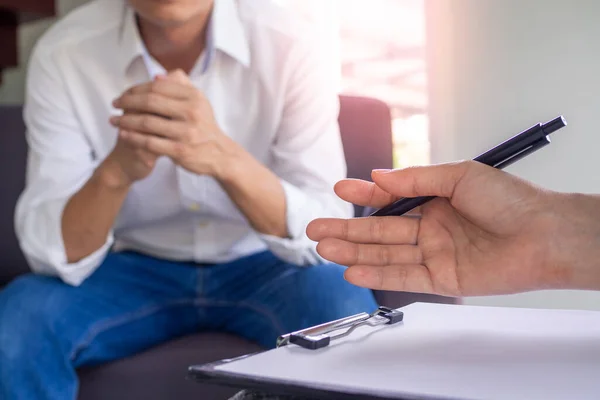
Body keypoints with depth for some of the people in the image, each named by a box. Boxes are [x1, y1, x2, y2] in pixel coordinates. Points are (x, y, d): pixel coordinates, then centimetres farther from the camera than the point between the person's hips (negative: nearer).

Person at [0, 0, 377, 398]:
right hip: (135, 267, 1)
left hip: (263, 267, 0)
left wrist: (224, 157, -40)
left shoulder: (289, 45, -17)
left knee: (343, 306, -29)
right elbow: (49, 252, -16)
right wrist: (116, 170, -36)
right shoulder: (62, 55, -13)